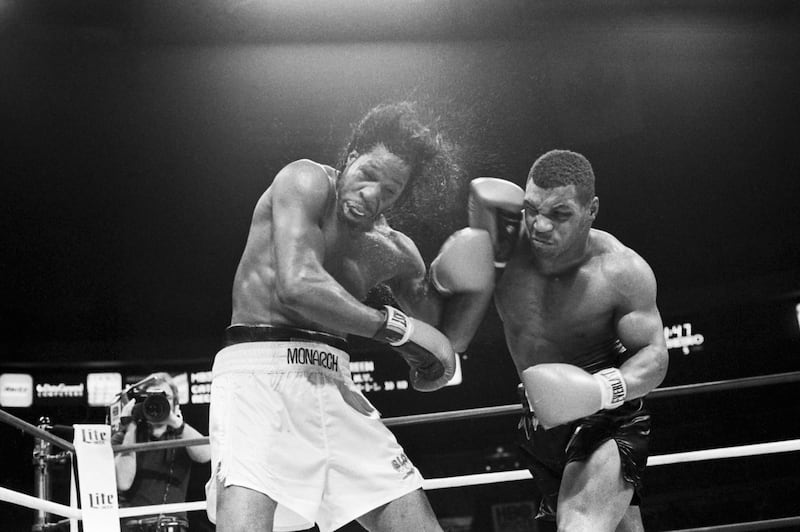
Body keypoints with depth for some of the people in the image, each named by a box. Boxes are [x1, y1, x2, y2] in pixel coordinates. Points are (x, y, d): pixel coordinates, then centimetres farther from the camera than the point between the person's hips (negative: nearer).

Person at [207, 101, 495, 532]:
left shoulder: (394, 253, 14)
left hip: (333, 383, 6)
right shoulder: (307, 181, -2)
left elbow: (432, 371, 19)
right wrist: (397, 327, -14)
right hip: (258, 367, -6)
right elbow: (297, 285, -19)